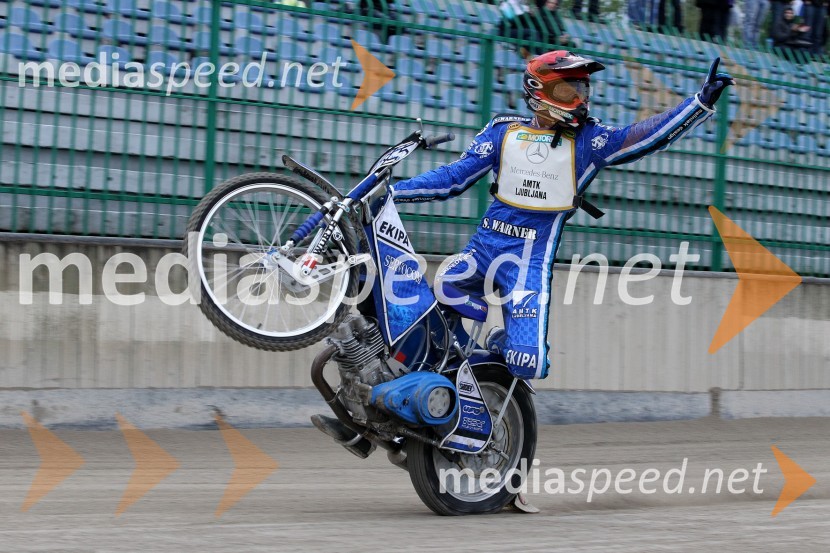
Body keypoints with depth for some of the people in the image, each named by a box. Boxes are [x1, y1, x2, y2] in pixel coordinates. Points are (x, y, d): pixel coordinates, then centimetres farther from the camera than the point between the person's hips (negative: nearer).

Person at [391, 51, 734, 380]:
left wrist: (702, 102, -17)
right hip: (484, 246, 2)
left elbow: (649, 135, -7)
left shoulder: (588, 140, 3)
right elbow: (454, 177, 10)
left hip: (532, 261, -2)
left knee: (528, 365, -17)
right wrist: (393, 191, 3)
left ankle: (501, 343, 18)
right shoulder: (503, 131, 9)